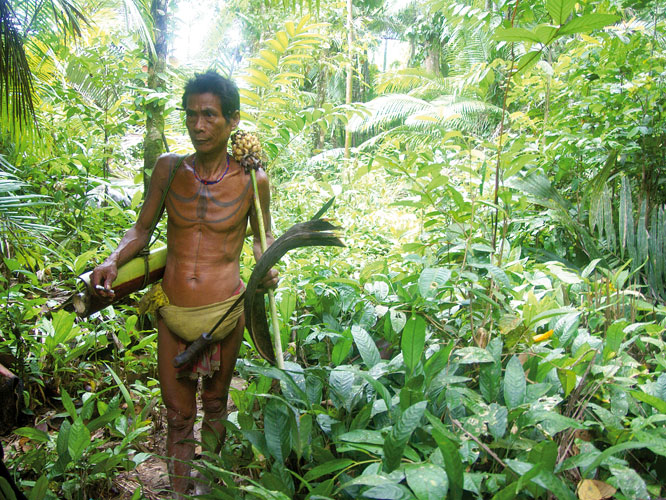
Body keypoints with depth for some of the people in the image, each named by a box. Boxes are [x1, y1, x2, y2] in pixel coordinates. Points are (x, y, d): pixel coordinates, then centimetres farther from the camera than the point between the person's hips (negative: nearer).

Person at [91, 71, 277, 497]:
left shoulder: (251, 180, -6)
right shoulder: (169, 168, -3)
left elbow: (263, 234, 10)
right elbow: (142, 229, 7)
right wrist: (113, 261, -11)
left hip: (224, 310, -1)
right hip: (172, 310, 1)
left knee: (215, 404, 20)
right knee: (178, 415, 12)